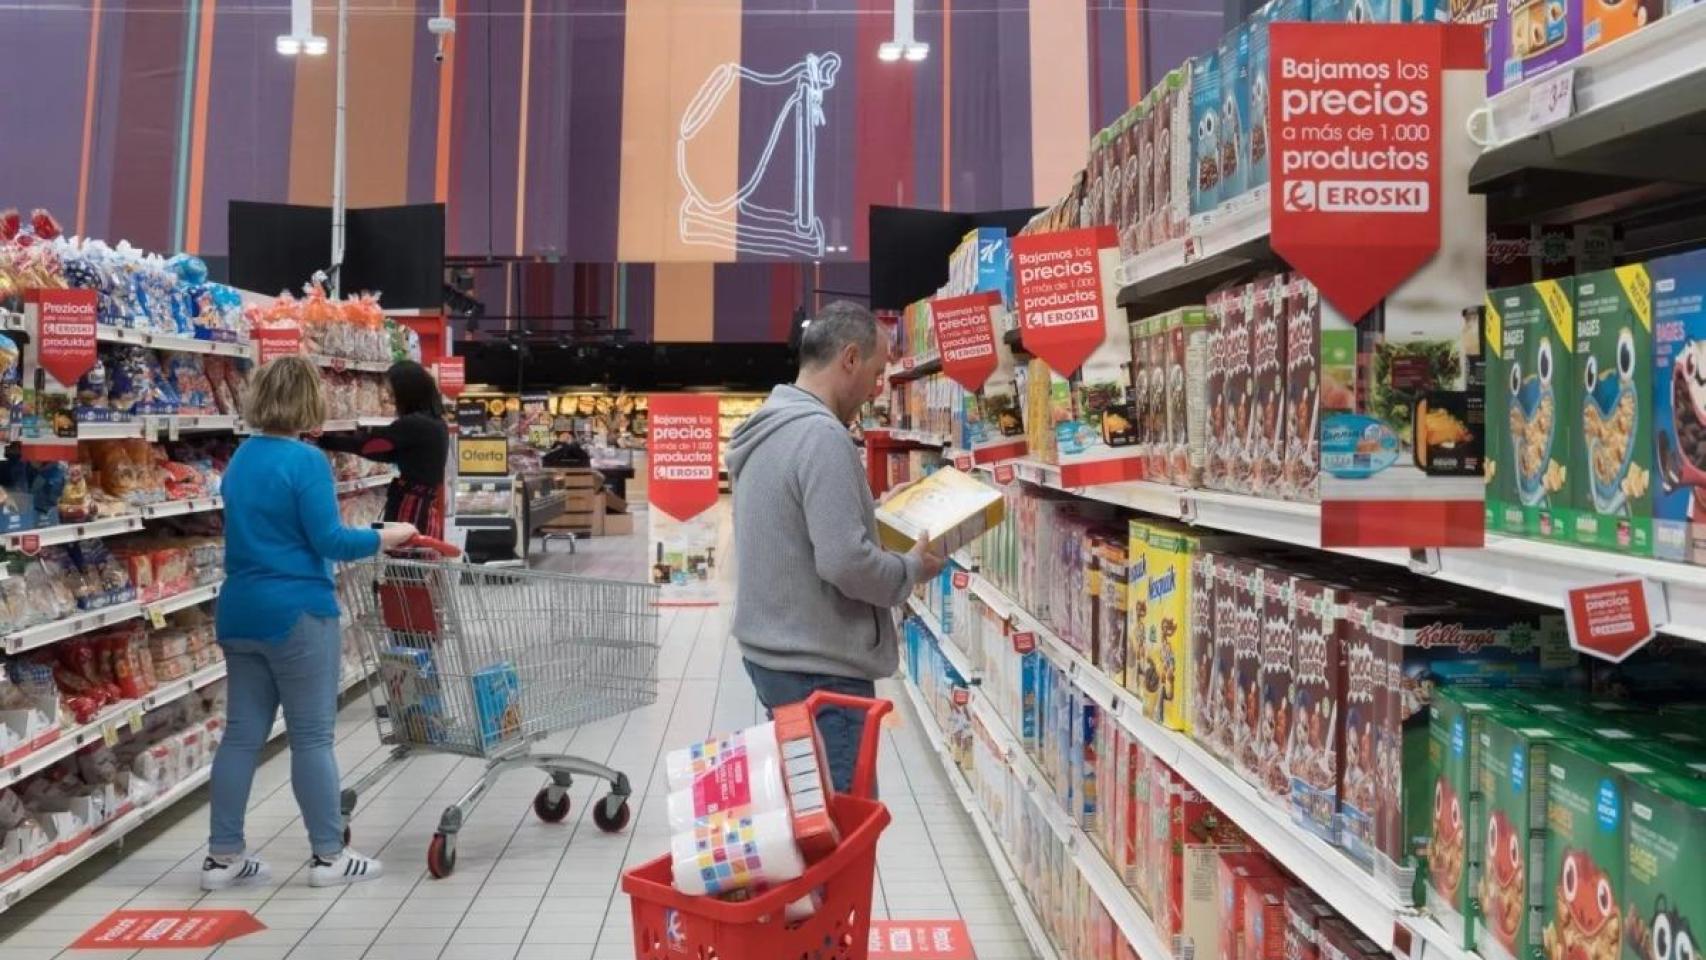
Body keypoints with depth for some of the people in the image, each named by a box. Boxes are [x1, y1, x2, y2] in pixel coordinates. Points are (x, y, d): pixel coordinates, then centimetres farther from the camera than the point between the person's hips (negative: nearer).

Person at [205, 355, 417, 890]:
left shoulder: (241, 459, 12)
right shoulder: (305, 461, -15)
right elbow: (329, 541, -18)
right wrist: (386, 538, -4)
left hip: (240, 612, 8)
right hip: (295, 613, -8)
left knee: (243, 733, 12)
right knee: (312, 737, 1)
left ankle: (223, 857, 18)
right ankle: (329, 856, 11)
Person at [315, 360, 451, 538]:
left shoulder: (413, 425, -15)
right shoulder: (435, 423, 13)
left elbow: (365, 443, -8)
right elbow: (390, 453, 19)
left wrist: (320, 439, 4)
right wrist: (345, 439, 19)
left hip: (412, 513, -9)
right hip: (427, 511, 9)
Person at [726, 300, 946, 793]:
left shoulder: (765, 429, 11)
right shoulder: (821, 434, -20)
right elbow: (845, 561, -25)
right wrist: (912, 568, -7)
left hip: (772, 654, 10)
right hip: (819, 670, -10)